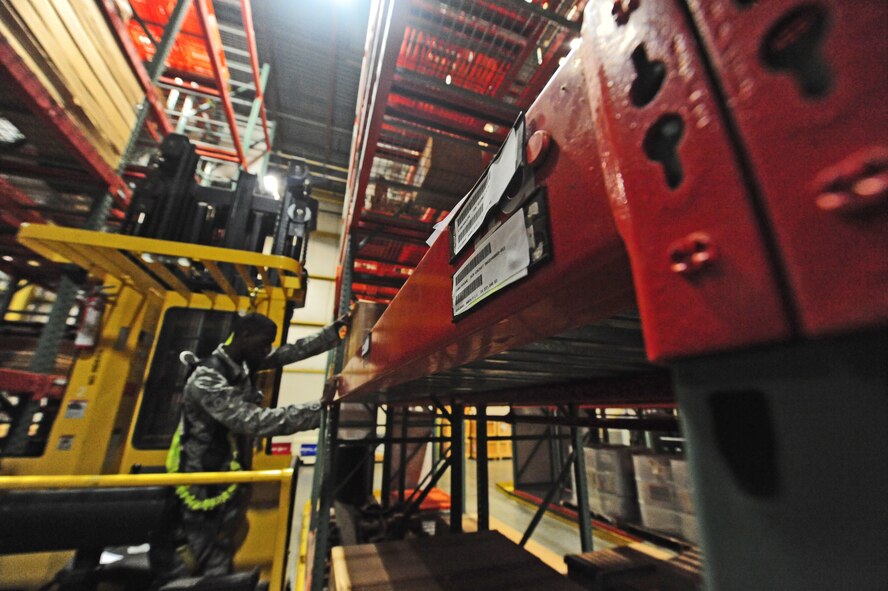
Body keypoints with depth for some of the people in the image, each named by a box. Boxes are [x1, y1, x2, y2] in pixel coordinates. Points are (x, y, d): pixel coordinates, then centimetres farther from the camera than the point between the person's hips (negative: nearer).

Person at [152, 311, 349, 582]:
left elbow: (292, 352, -3)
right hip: (205, 489, -8)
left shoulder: (242, 363, -3)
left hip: (231, 482, 8)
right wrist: (320, 409, -40)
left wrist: (336, 331, -11)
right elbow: (254, 422, -37)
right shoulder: (206, 381, -28)